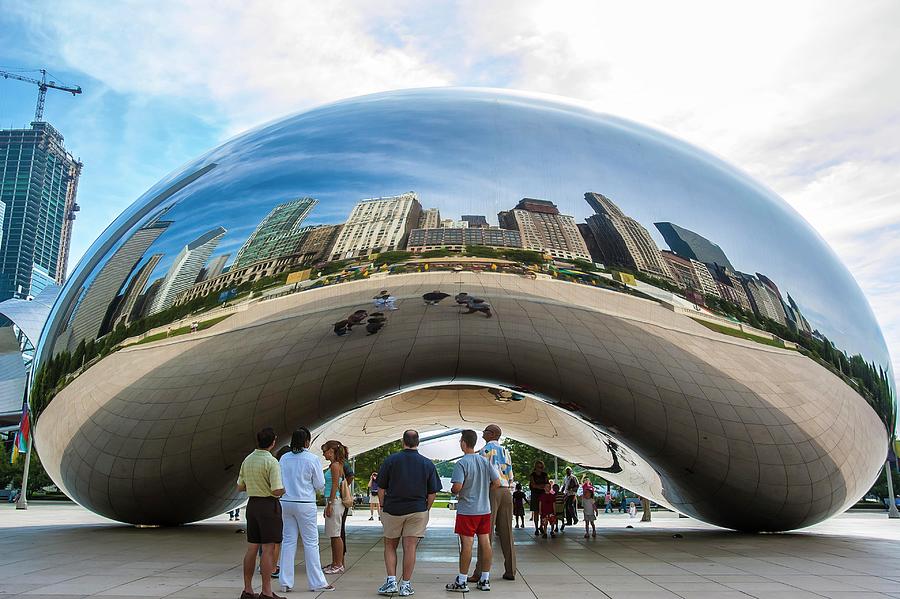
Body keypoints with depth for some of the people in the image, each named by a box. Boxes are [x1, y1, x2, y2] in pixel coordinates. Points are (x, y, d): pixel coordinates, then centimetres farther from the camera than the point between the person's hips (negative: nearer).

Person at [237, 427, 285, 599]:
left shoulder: (247, 460, 7)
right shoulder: (271, 462, -16)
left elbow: (240, 487, 15)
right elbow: (277, 491, -20)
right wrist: (283, 489, 1)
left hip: (252, 504, 7)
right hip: (268, 505, -7)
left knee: (251, 548, 13)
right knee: (268, 549, -3)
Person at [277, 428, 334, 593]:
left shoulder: (284, 458, 3)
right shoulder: (312, 459, -10)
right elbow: (320, 485, -4)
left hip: (285, 503, 4)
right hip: (305, 504, -4)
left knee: (288, 541, 10)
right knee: (311, 542, 3)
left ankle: (285, 582, 13)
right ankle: (317, 582, 9)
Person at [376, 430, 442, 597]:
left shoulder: (391, 460, -5)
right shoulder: (428, 464, -1)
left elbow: (381, 489, -2)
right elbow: (432, 493, 1)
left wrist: (382, 508, 9)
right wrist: (425, 510, 13)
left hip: (392, 509, -1)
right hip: (417, 511, 1)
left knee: (390, 546, 14)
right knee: (410, 547, 5)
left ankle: (391, 581, 6)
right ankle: (405, 585, 9)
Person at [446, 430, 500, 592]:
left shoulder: (461, 463, -14)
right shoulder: (485, 461, 4)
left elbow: (457, 487, -23)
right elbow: (497, 483, 3)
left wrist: (452, 491, -2)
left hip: (467, 510, -6)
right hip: (485, 509, 6)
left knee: (466, 543, -1)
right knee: (485, 542, 8)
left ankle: (462, 582, 7)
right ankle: (485, 580, 16)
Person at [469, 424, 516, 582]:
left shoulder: (485, 450, -4)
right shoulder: (505, 451, 16)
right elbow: (510, 476, 15)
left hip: (491, 490, -6)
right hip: (506, 492, 6)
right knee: (506, 532, 9)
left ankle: (480, 573, -5)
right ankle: (510, 571, 11)